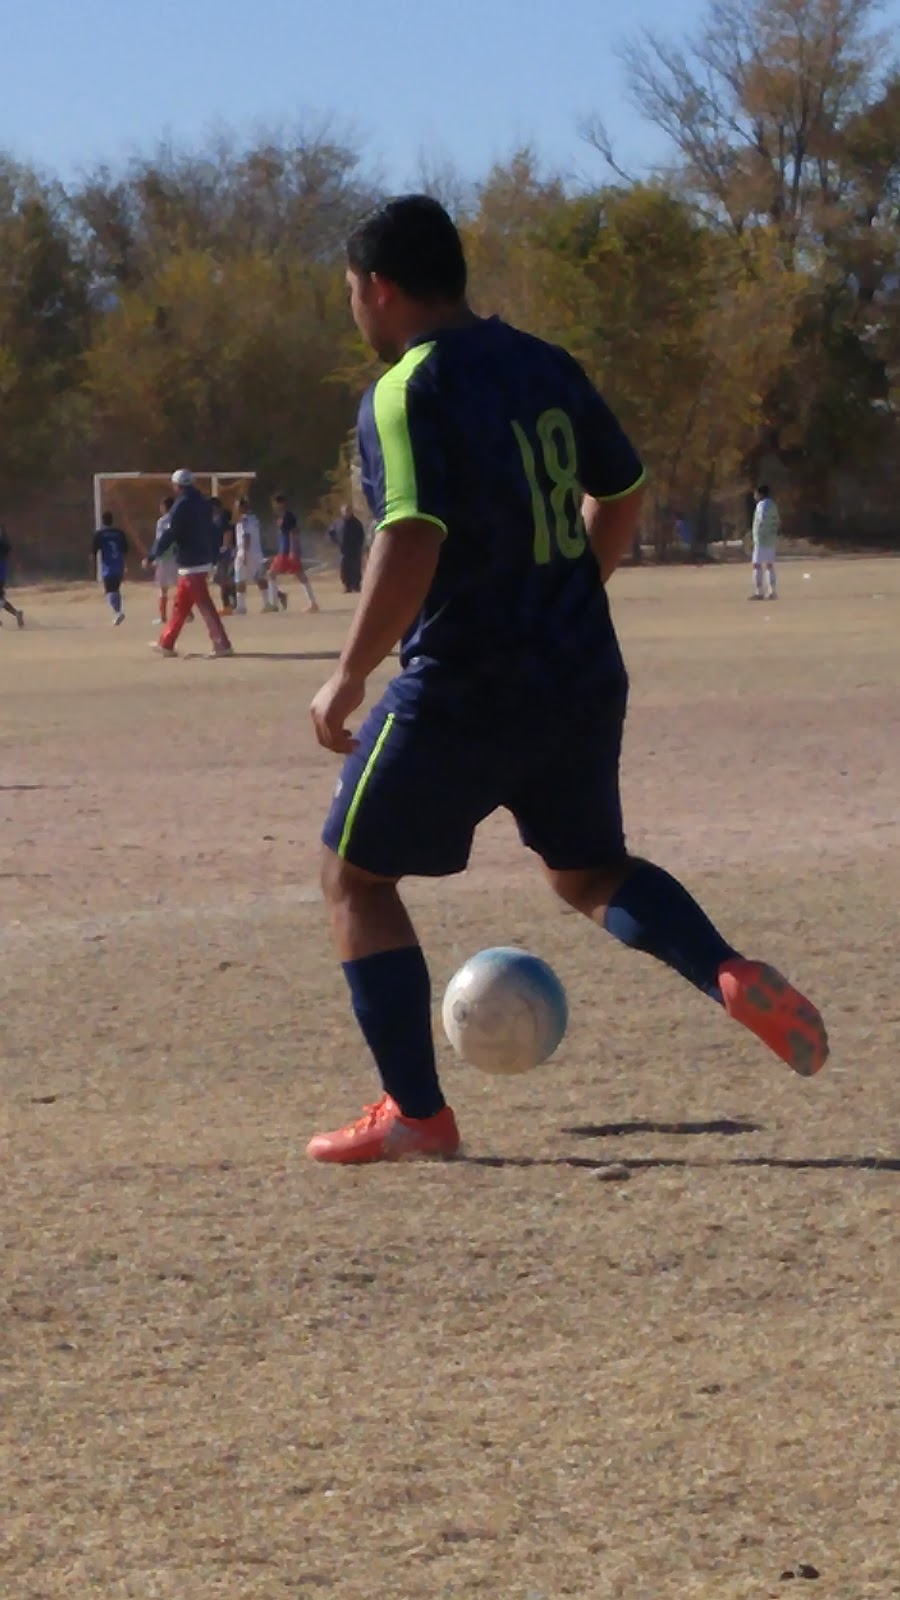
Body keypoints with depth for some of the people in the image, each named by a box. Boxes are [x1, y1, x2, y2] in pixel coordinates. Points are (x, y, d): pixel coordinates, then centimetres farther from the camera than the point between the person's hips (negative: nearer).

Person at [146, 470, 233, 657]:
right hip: (204, 560, 9)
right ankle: (166, 643, 21)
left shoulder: (182, 505, -14)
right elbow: (211, 533, 15)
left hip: (191, 564, -9)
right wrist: (212, 556, 21)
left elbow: (168, 535, -15)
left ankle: (222, 645, -13)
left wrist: (151, 557, -8)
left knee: (204, 605, -9)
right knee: (180, 604, 15)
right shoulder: (202, 503, 11)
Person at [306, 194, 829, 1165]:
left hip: (462, 692, -7)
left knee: (354, 875, 9)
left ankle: (415, 1113, 5)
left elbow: (411, 546, -26)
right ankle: (732, 977, -4)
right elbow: (620, 497, 18)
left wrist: (347, 681, -17)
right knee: (589, 869, 23)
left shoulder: (406, 395, -15)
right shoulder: (545, 368, 9)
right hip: (583, 677, 7)